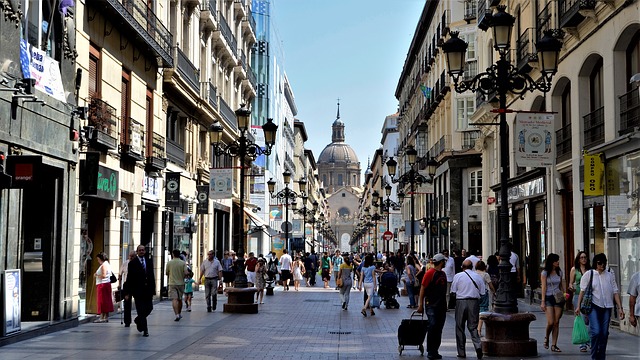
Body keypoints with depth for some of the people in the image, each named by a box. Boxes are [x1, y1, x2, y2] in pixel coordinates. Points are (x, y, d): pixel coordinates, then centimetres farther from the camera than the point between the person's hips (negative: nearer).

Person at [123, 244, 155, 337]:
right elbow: (129, 278, -2)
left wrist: (153, 290, 7)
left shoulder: (149, 262, 11)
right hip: (138, 290, -4)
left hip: (148, 289, 4)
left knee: (149, 308, 4)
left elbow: (152, 276, 12)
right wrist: (127, 293, -6)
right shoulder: (132, 263, -1)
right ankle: (145, 330, 6)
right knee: (141, 310, -3)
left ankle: (138, 320, 32)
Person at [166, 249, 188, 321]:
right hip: (181, 283, 2)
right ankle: (179, 314, 31)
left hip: (172, 283, -2)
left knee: (174, 299, -9)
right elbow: (186, 273, -12)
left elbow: (166, 273, 5)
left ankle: (177, 315, -22)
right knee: (180, 299, 17)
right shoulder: (183, 263, -4)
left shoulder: (169, 263, -3)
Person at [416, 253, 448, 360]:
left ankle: (435, 351, 14)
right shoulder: (430, 273, -8)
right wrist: (420, 304, -12)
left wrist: (445, 304, 17)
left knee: (439, 328, 7)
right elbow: (422, 288, -9)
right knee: (432, 326, -12)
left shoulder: (443, 274, 15)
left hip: (442, 305, 7)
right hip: (431, 305, -7)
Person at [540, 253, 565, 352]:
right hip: (548, 298, -4)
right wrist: (543, 302, -10)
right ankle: (546, 339, 16)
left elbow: (561, 286, 17)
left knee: (556, 322, 0)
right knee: (550, 322, -12)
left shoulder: (559, 272, 10)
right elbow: (543, 287, -5)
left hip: (558, 298, 4)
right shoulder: (545, 273, -2)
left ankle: (554, 345, 4)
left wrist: (563, 295, 4)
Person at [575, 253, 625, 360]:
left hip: (607, 307, 3)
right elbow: (582, 291, 0)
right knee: (596, 331, -14)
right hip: (594, 307, -3)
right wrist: (578, 306, -6)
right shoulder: (589, 274, 2)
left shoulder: (610, 275, 9)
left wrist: (620, 308, 1)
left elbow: (615, 292, 7)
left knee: (604, 333, 4)